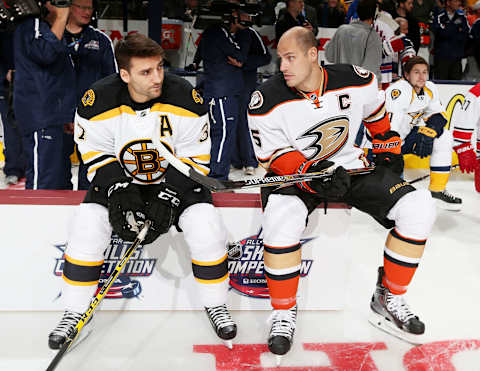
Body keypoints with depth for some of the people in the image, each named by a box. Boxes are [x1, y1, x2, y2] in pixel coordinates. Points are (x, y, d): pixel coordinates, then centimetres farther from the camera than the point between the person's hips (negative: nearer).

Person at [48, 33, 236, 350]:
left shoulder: (185, 98, -21)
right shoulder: (98, 100, -18)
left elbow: (195, 156, -15)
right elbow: (96, 153, -8)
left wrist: (169, 197, -23)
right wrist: (118, 190, -23)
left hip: (175, 180, -1)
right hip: (120, 179, 1)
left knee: (205, 224, -22)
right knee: (88, 225, -18)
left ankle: (216, 305, 1)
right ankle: (76, 312, 1)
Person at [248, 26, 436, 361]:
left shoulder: (357, 82, -11)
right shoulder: (268, 100, -16)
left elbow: (376, 114, 11)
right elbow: (274, 156, -11)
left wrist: (389, 150, 16)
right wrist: (311, 173, -28)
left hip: (351, 166, 3)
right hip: (294, 172, -2)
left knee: (419, 207, -14)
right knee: (281, 217, -35)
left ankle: (389, 298, 4)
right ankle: (284, 312, -11)